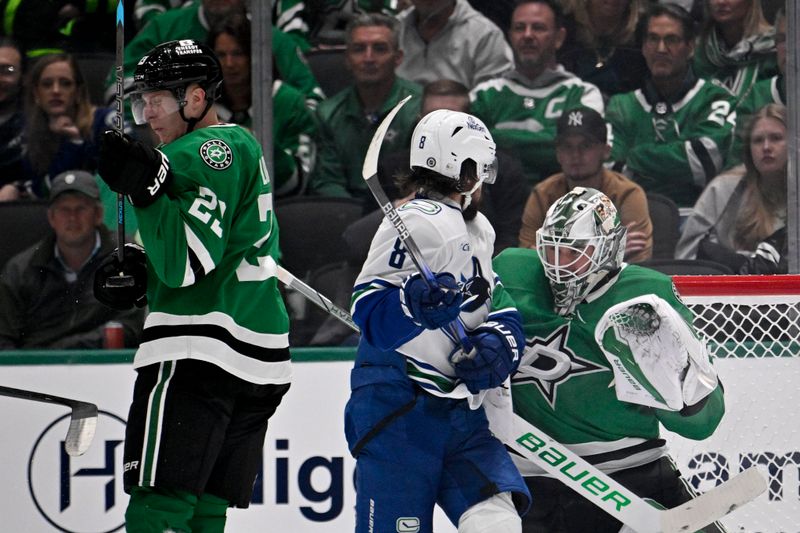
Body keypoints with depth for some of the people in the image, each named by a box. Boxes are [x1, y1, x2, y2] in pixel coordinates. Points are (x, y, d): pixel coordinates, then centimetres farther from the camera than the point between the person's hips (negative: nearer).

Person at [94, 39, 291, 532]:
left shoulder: (214, 149, -8)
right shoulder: (241, 148, 23)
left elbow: (189, 263, -17)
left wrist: (149, 190, -23)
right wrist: (134, 274, 16)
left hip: (200, 353, -10)